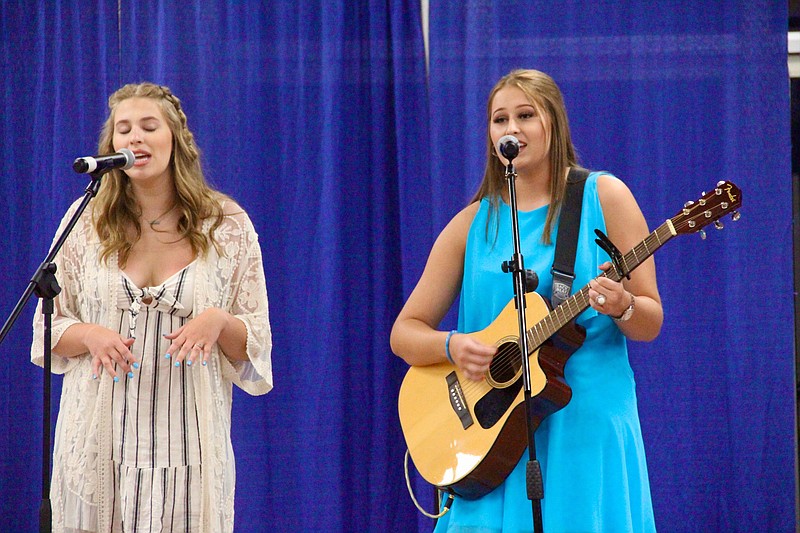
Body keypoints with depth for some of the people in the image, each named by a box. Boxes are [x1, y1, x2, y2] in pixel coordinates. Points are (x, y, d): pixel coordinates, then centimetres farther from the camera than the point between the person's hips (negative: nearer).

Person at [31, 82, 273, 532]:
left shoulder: (228, 226, 3)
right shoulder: (86, 221, 5)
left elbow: (256, 346, 6)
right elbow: (48, 328, 10)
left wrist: (219, 322, -16)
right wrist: (90, 335, -11)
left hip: (188, 442, -1)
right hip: (99, 443, 1)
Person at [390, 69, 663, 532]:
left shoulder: (603, 197, 2)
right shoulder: (473, 224, 9)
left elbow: (651, 323, 2)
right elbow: (405, 333, 9)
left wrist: (620, 306, -20)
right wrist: (452, 346, -12)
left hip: (588, 428, -2)